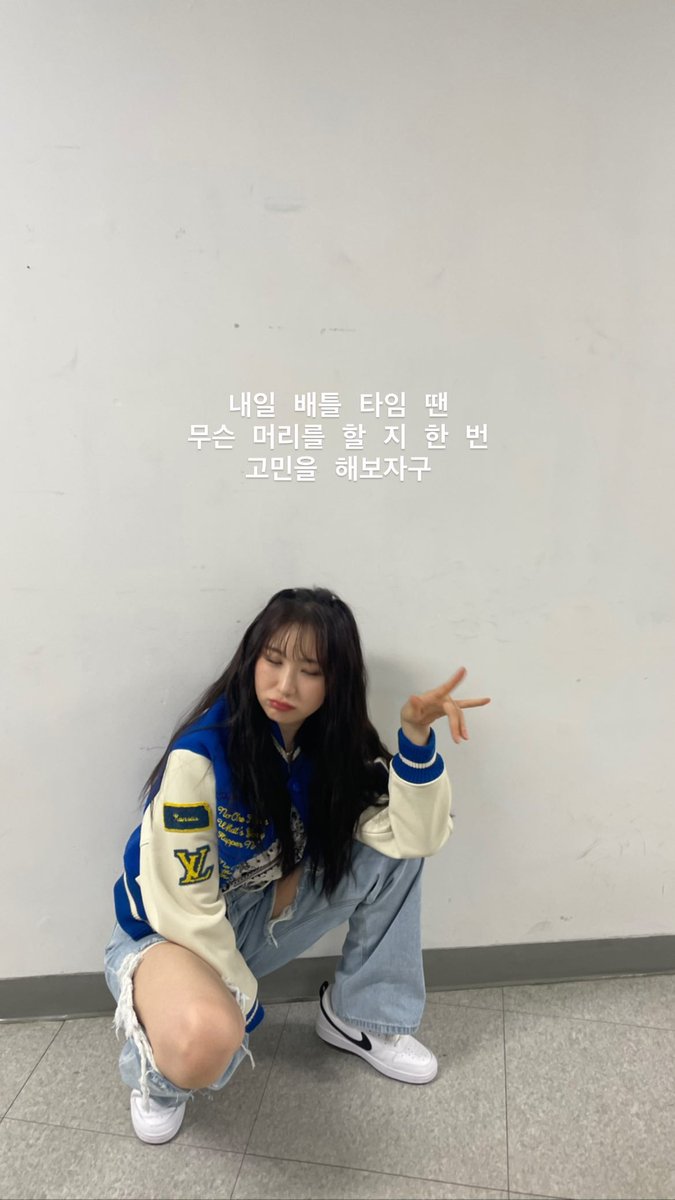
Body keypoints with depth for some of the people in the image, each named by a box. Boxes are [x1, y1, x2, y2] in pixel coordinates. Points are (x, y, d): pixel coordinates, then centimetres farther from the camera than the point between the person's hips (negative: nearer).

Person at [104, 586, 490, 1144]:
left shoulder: (333, 744, -11)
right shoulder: (201, 755, -29)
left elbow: (415, 838, -19)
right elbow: (185, 906, -23)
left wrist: (416, 737, -32)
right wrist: (242, 998, -12)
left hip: (259, 919, 5)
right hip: (171, 929, -5)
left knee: (396, 852, -12)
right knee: (206, 1039, -39)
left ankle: (357, 1014, 7)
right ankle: (160, 1072, 0)